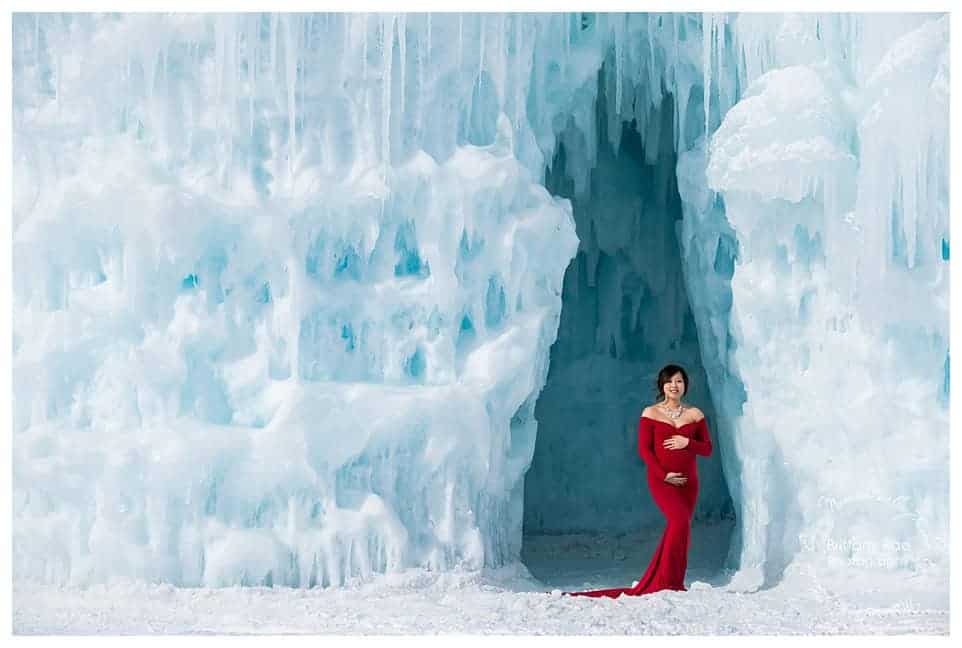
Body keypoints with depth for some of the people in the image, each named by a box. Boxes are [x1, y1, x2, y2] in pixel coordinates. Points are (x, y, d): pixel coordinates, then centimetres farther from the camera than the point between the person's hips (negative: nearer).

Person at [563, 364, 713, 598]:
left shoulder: (695, 414, 9)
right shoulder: (650, 413, 1)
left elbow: (707, 449, 9)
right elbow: (644, 449, -3)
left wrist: (687, 442, -11)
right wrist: (663, 474, -13)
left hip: (688, 481, 4)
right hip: (661, 479, -4)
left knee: (678, 528, 1)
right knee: (680, 521, -22)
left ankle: (653, 584, 10)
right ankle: (668, 581, -15)